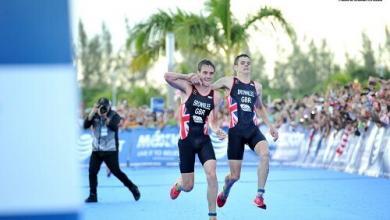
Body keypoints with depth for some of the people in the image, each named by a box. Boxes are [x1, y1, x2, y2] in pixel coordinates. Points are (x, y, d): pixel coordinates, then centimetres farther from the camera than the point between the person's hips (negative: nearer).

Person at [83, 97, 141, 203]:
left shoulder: (114, 115, -4)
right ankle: (93, 195, 5)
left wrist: (105, 117, -26)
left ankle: (133, 187, 13)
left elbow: (114, 126, -21)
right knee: (92, 171, -5)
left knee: (116, 171, -4)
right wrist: (92, 112, -17)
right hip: (96, 150, 3)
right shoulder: (94, 116, 4)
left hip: (110, 150, -3)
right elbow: (85, 125, -9)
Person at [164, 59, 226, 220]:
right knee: (188, 187, 3)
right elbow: (167, 77, -24)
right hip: (186, 141, -3)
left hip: (203, 140, 3)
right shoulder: (187, 88, -8)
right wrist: (187, 76, -15)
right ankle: (178, 185, 43)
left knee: (212, 174, -19)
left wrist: (217, 131, -6)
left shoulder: (215, 96, 3)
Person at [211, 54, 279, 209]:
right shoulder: (229, 82, 4)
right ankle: (224, 193, 38)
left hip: (253, 129, 3)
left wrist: (270, 126, 25)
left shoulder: (257, 86, 15)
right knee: (235, 176, 1)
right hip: (236, 130, -3)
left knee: (265, 154, -29)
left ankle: (259, 196, -19)